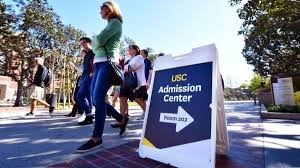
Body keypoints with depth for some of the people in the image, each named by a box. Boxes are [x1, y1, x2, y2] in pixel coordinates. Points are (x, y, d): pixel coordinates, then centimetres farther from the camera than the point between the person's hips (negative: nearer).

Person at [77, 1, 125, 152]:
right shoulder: (109, 25, 29)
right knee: (96, 99, 5)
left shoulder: (115, 22, 4)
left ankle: (96, 138, -6)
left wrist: (94, 43, 11)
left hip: (107, 63, -9)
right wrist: (96, 46, 4)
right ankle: (122, 119, 18)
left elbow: (99, 41, -9)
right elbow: (96, 47, 24)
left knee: (98, 99, -15)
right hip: (99, 64, 9)